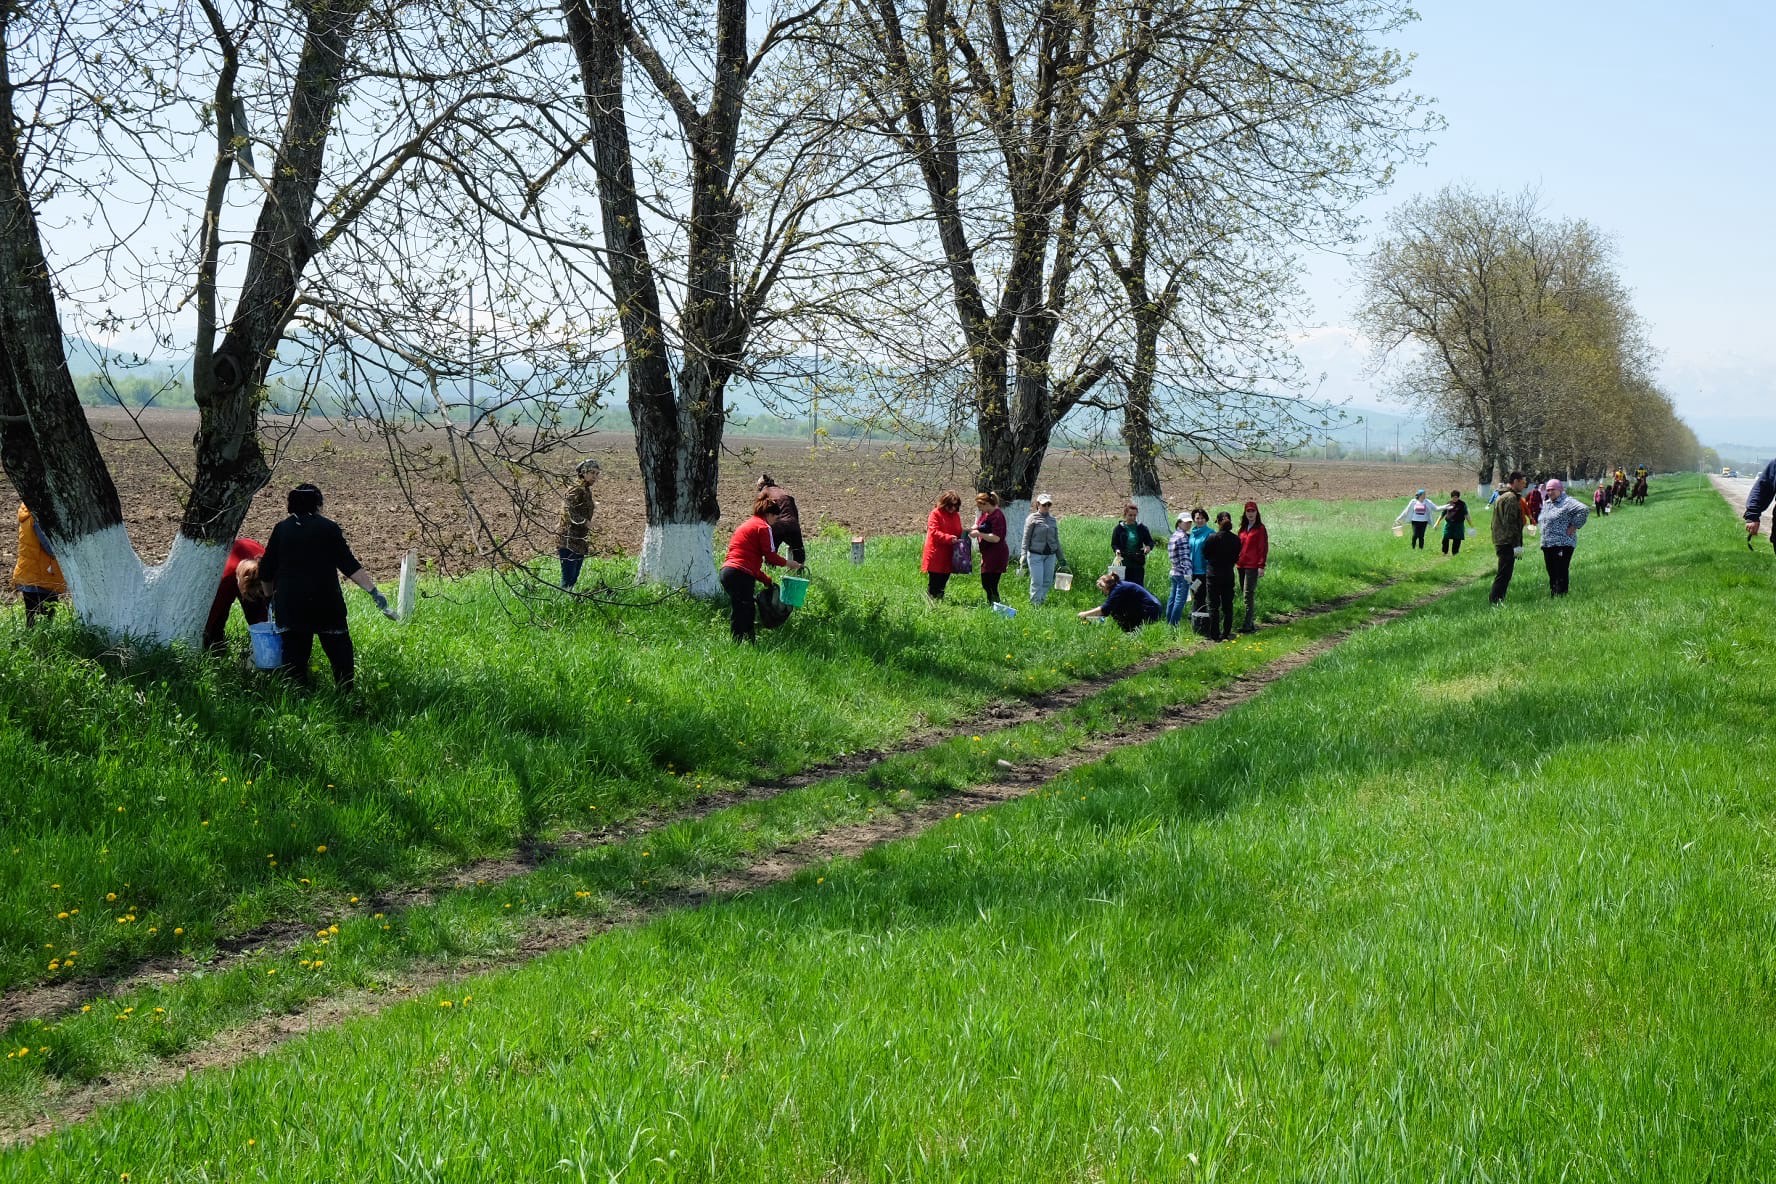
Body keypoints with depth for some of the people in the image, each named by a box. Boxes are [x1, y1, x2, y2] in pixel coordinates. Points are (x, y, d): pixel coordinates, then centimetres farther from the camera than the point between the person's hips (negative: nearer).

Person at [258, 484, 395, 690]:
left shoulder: (281, 529, 8)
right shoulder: (329, 527, 2)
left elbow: (266, 573, 9)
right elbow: (349, 565, -6)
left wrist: (272, 596, 26)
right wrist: (374, 592, -7)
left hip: (289, 605, 2)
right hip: (326, 603, -2)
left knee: (294, 657, 6)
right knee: (340, 653, 6)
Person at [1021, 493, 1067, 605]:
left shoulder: (1052, 519, 12)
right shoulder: (1033, 518, -2)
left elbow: (1056, 540, 19)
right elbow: (1026, 539, -3)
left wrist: (1061, 558, 21)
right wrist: (1024, 556, -10)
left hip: (1050, 555, 5)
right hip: (1035, 554, -5)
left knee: (1048, 581, 4)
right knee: (1037, 582, -7)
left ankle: (1042, 600, 17)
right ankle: (1035, 603, 3)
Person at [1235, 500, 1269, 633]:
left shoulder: (1260, 529, -3)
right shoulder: (1243, 528, 16)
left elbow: (1264, 548, -7)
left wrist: (1261, 566, -14)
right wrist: (1236, 561, 13)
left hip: (1253, 566, -7)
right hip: (1241, 565, 7)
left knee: (1249, 594, -12)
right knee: (1246, 594, 8)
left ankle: (1248, 624, -14)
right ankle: (1251, 623, 13)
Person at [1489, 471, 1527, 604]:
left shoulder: (1500, 497, 19)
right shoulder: (1511, 498, -13)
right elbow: (1511, 522, -20)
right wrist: (1517, 544, -20)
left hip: (1499, 542, 10)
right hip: (1508, 543, -10)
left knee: (1502, 575, 14)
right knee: (1504, 575, -9)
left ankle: (1494, 601, 15)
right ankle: (1496, 601, -11)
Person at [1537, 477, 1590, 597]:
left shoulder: (1568, 502, -10)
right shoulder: (1546, 503, 18)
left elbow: (1584, 510, -24)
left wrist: (1574, 526, -19)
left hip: (1562, 545, -9)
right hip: (1547, 545, 9)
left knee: (1561, 574, -9)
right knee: (1552, 573, 13)